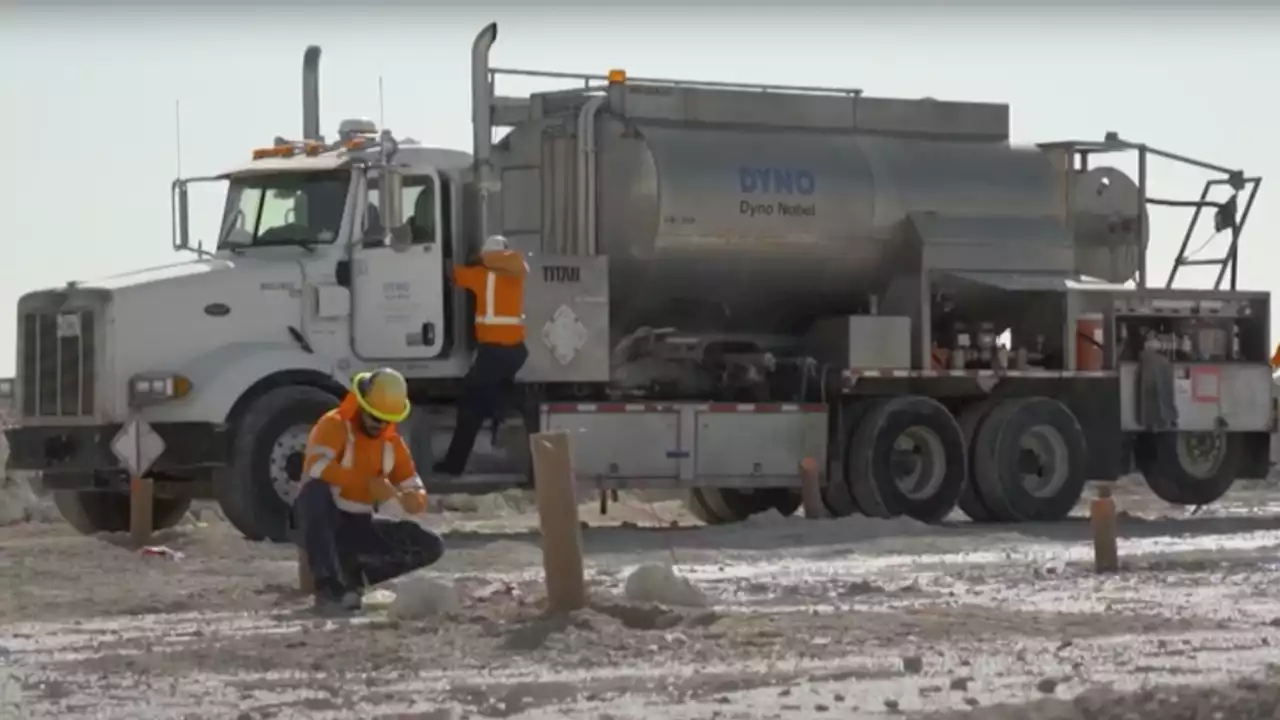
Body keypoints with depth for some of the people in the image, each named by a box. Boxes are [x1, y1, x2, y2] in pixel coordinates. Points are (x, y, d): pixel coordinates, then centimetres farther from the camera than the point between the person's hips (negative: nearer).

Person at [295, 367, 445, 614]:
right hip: (323, 523, -5)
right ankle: (327, 586, -40)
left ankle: (353, 571, -3)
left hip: (358, 527, 5)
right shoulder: (334, 425, -11)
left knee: (431, 547, -8)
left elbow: (418, 499, 6)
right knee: (315, 490, -40)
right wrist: (368, 482, -35)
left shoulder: (392, 443, 7)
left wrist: (400, 496, -19)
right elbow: (317, 466, -32)